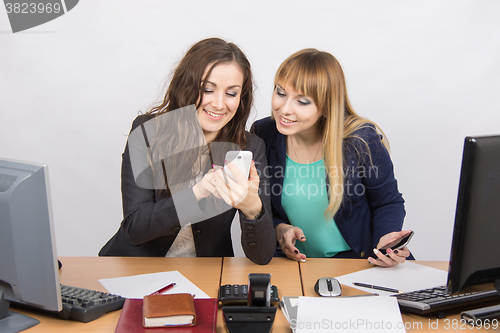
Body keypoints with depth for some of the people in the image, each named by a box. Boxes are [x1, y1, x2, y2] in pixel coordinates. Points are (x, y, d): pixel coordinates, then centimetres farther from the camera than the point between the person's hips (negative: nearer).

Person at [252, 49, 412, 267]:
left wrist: (386, 239, -18)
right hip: (291, 261, 2)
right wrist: (278, 229, -13)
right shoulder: (262, 135, -5)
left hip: (354, 259, -1)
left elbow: (388, 203, 2)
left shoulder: (362, 140, -12)